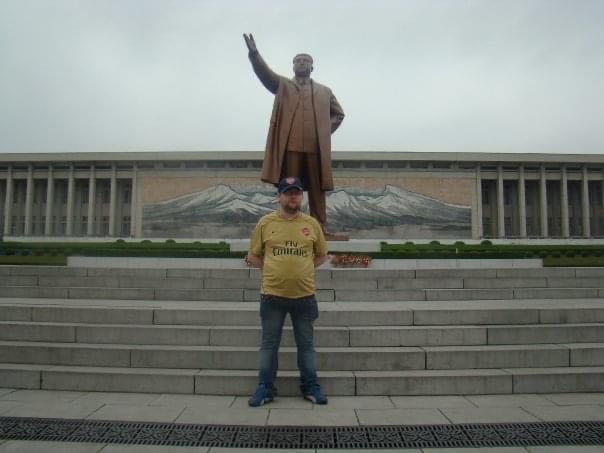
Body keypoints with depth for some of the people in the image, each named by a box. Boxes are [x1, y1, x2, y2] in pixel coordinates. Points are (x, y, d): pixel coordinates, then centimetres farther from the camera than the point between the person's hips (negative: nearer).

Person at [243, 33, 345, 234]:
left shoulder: (324, 91, 20)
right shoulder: (282, 85, 15)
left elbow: (339, 113, 26)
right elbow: (265, 73, -1)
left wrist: (327, 130, 10)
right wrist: (254, 53, -18)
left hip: (316, 147, 2)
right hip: (289, 145, -1)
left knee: (317, 189, 1)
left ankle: (320, 227, 6)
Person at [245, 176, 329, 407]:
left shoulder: (312, 224, 3)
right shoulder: (265, 222, 0)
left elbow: (321, 255, 14)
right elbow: (253, 256, 7)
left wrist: (301, 269, 4)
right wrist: (274, 270, -1)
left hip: (304, 295, 1)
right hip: (272, 295, -1)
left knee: (306, 345, 13)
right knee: (269, 345, 10)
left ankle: (310, 387, 27)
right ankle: (265, 388, 23)